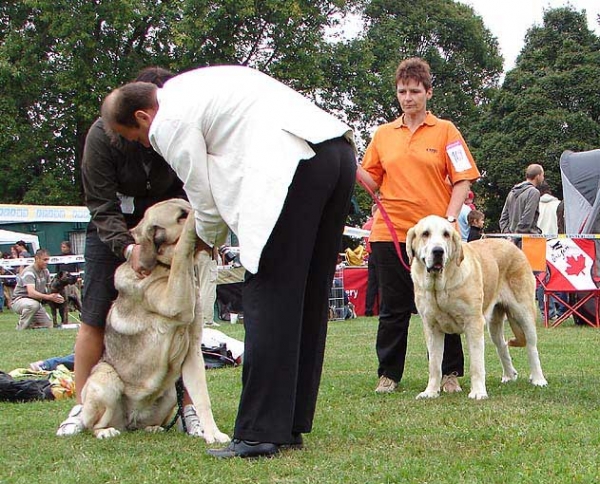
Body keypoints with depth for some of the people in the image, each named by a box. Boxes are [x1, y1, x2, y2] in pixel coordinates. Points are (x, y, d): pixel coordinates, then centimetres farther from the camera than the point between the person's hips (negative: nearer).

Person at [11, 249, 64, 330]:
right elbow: (31, 293, -37)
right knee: (33, 304, -40)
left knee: (48, 325, -5)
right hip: (19, 301, -7)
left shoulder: (45, 272, 3)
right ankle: (21, 329, -21)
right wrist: (49, 297, -49)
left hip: (35, 302, 7)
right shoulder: (29, 272, -24)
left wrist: (56, 296, -19)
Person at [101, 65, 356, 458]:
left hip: (293, 164, -9)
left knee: (269, 300, -5)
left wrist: (210, 240, 26)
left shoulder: (170, 121, 2)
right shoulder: (194, 86, 29)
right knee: (309, 298, 11)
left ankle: (260, 433, -5)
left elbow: (205, 199, 5)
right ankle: (291, 426, 18)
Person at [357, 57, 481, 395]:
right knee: (393, 307, 5)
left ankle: (450, 373, 14)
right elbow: (374, 181, 13)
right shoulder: (383, 134, 12)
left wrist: (449, 219, -12)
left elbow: (462, 180, 0)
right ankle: (389, 374, 12)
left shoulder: (445, 131, 4)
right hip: (391, 231, 2)